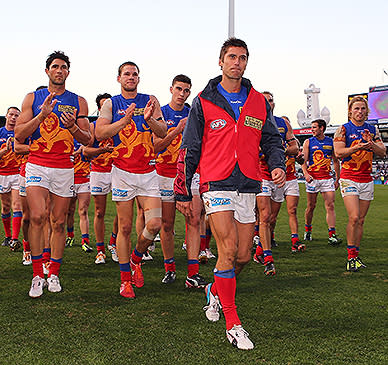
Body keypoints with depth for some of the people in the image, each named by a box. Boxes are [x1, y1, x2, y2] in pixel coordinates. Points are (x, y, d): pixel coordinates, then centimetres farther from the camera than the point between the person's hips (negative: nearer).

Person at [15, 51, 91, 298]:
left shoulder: (78, 101, 8)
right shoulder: (33, 98, 7)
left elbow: (88, 140, 7)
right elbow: (19, 135, 0)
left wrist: (73, 127, -13)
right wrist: (42, 114, -12)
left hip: (65, 168, 1)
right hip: (37, 165, -1)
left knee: (59, 222, 4)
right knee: (37, 217, -16)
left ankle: (54, 274, 16)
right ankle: (37, 275, -5)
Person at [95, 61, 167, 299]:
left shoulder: (150, 101, 7)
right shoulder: (111, 104, 5)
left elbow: (163, 133, -2)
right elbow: (100, 133, -8)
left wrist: (148, 119, -21)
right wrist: (125, 120, -20)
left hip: (148, 172, 1)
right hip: (123, 172, -1)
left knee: (155, 224, -8)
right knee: (125, 228, 1)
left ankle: (136, 258, 21)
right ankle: (126, 279, 13)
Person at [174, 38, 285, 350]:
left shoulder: (259, 102, 12)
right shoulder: (204, 102, 3)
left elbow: (271, 139, 17)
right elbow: (188, 149, 5)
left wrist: (278, 165, -5)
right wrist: (183, 192, 4)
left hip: (248, 186, 4)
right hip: (217, 184, -4)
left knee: (243, 256, 6)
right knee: (228, 250, -13)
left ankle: (216, 291, 36)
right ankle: (233, 324, -3)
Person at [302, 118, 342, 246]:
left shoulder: (331, 142, 8)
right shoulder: (308, 142, 5)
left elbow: (336, 161, 14)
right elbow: (304, 160, 0)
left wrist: (337, 178, 10)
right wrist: (306, 174, -17)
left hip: (327, 179, 1)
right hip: (312, 178, -1)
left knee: (330, 206, -8)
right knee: (311, 206, 5)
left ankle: (332, 235, -10)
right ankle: (307, 230, 25)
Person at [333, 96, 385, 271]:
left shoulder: (372, 129, 12)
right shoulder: (344, 129, 0)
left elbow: (383, 152, 6)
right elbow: (338, 152, -10)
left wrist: (371, 144, -12)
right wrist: (357, 147, -22)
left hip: (366, 179, 4)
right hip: (349, 178, -4)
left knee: (361, 220, 6)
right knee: (354, 217, -17)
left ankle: (356, 255, 14)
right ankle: (351, 257, -8)